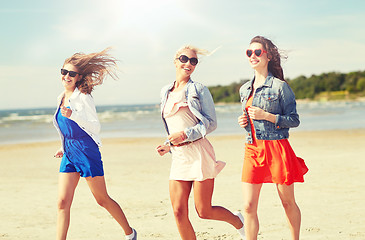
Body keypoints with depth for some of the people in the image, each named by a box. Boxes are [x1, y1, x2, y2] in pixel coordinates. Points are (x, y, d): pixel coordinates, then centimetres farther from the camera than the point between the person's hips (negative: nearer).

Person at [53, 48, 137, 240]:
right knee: (63, 202, -5)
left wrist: (73, 115, -29)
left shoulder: (83, 97, -10)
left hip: (86, 151, -6)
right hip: (69, 154, 6)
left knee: (102, 199, 5)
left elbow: (95, 126, -17)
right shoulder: (61, 99, 12)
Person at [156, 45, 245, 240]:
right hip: (178, 157, 5)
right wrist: (168, 145, 10)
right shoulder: (166, 92, 16)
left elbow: (211, 123, -5)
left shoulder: (198, 89, 0)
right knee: (179, 212, -3)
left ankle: (238, 220, 27)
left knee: (204, 212, -1)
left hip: (199, 153, -5)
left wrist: (185, 134, -15)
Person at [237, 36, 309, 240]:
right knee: (249, 206, -2)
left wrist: (266, 116, -15)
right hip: (252, 150, 5)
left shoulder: (280, 86, -5)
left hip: (277, 148, -5)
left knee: (288, 202, 8)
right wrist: (244, 122, 4)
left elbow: (294, 120, -5)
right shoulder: (245, 89, 13)